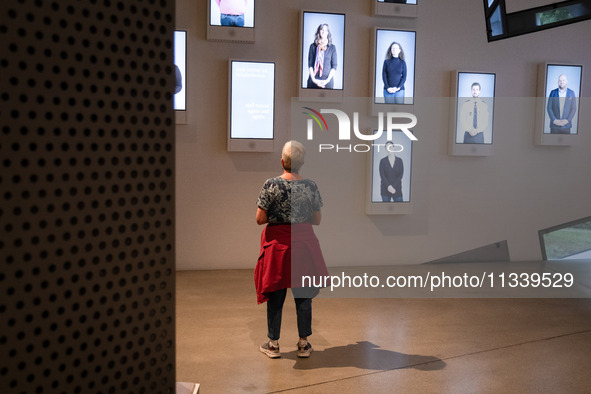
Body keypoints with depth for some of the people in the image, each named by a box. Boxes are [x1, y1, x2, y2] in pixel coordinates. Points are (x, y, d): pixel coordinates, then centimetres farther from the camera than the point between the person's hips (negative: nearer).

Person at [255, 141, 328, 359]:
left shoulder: (272, 185, -12)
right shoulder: (311, 185, -3)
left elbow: (260, 219, -10)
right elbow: (317, 220, 3)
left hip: (278, 242, -2)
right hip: (304, 243, 2)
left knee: (275, 295, 10)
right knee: (303, 295, 12)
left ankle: (273, 344, 21)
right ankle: (303, 343, 22)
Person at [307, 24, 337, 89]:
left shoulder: (332, 47, 6)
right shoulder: (313, 46, 7)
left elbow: (334, 66, 4)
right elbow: (310, 64, 4)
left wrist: (328, 80, -9)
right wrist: (313, 79, -9)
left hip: (327, 82, 0)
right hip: (313, 81, 0)